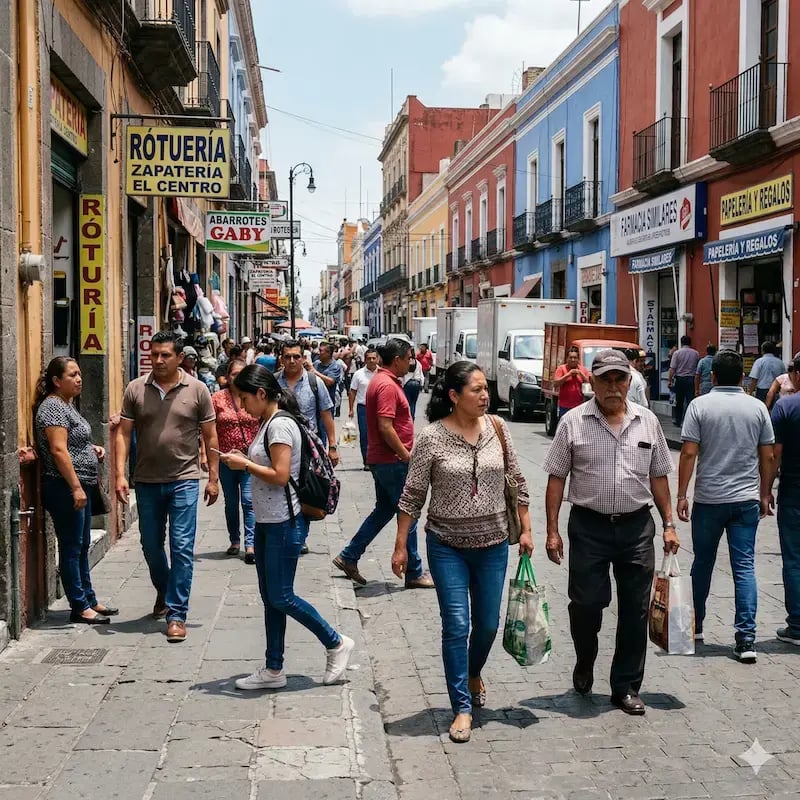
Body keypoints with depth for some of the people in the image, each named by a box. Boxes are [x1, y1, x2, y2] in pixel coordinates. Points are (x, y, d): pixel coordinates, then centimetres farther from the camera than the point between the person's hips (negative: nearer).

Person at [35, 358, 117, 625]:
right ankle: (79, 608, 3)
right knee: (71, 548, -3)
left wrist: (92, 448, 11)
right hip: (65, 489, -10)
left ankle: (89, 600, 23)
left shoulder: (66, 404, 15)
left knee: (82, 547, 15)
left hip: (79, 486, 10)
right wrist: (76, 487, -24)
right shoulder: (53, 407, -15)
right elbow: (58, 450, -22)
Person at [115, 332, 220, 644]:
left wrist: (213, 478, 0)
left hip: (184, 480, -2)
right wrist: (120, 474, -8)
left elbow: (210, 437, 2)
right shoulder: (135, 389, 1)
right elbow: (123, 433, 1)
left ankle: (176, 614, 3)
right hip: (146, 481, 3)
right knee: (150, 545, 15)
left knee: (182, 548, -4)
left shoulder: (197, 390, -2)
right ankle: (164, 591, 42)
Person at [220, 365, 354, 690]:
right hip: (267, 522, 10)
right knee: (270, 598, 12)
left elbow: (280, 475, -22)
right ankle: (273, 670, 19)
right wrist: (243, 460, 4)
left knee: (281, 597, -4)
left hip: (284, 523, -10)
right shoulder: (269, 423, 14)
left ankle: (336, 643, 12)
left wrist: (244, 464, -13)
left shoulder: (280, 424, -17)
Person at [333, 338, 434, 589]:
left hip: (381, 459, 10)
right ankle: (414, 573, 9)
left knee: (384, 510, 18)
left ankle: (349, 557, 21)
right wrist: (406, 454, -17)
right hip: (392, 461, -10)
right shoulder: (387, 385, -19)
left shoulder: (381, 381, 14)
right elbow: (385, 427, -26)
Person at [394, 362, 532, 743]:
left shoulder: (496, 428, -2)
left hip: (493, 544, 3)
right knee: (456, 625, -2)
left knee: (487, 623, 13)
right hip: (447, 546, -3)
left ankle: (473, 674, 44)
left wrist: (525, 529, 4)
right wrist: (401, 546, -5)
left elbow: (516, 481, 7)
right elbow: (412, 495, -5)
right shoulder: (432, 437, -11)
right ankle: (462, 707, 10)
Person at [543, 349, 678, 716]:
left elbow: (658, 476, 12)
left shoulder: (647, 421, 6)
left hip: (637, 527, 2)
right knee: (585, 604, 2)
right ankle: (584, 664, 31)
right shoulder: (573, 422, -2)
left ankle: (626, 687, 19)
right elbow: (557, 478, -1)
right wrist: (552, 530, -5)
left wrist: (668, 524, 7)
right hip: (588, 527, -2)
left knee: (634, 610, 6)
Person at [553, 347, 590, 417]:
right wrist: (568, 374, -12)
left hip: (579, 406, 2)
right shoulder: (561, 369, 2)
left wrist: (581, 374, -6)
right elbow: (555, 384, -7)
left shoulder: (583, 369, 10)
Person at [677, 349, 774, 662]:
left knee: (702, 563, 14)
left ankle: (695, 626, 29)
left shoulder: (700, 405, -6)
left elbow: (689, 453, -10)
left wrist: (681, 495, -4)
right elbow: (767, 456, 4)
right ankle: (746, 639, -4)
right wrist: (764, 494, 15)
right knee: (745, 567, 2)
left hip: (708, 499, -1)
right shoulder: (757, 407, 1)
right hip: (746, 499, 1)